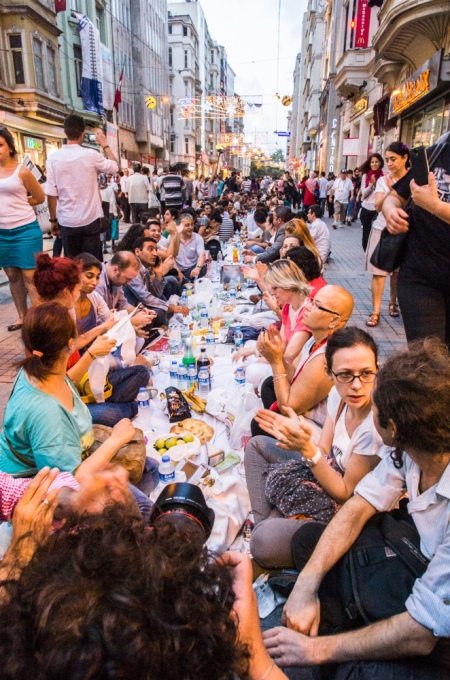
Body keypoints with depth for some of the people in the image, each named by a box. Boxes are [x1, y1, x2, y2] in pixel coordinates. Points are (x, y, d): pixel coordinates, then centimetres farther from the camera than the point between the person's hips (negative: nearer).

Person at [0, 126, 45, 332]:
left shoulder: (22, 171, -6)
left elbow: (40, 197, 4)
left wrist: (18, 204, 1)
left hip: (25, 230, -5)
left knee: (30, 277, -3)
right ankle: (22, 317, 25)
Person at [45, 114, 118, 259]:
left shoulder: (53, 158, -4)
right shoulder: (91, 155, -9)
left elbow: (51, 194, -4)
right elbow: (114, 167, 9)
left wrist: (53, 219, 8)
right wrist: (104, 144, 21)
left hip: (67, 222, 2)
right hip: (90, 220, -1)